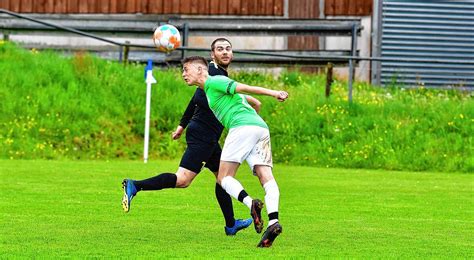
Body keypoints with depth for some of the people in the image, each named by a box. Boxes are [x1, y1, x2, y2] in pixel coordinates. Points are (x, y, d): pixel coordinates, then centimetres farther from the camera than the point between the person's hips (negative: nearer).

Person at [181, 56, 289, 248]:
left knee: (224, 177, -5)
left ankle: (250, 203, -30)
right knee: (266, 177, -7)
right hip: (261, 127, 9)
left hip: (243, 126, -9)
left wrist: (273, 93, -13)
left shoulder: (213, 82, 5)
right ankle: (273, 221, -23)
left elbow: (243, 88, -4)